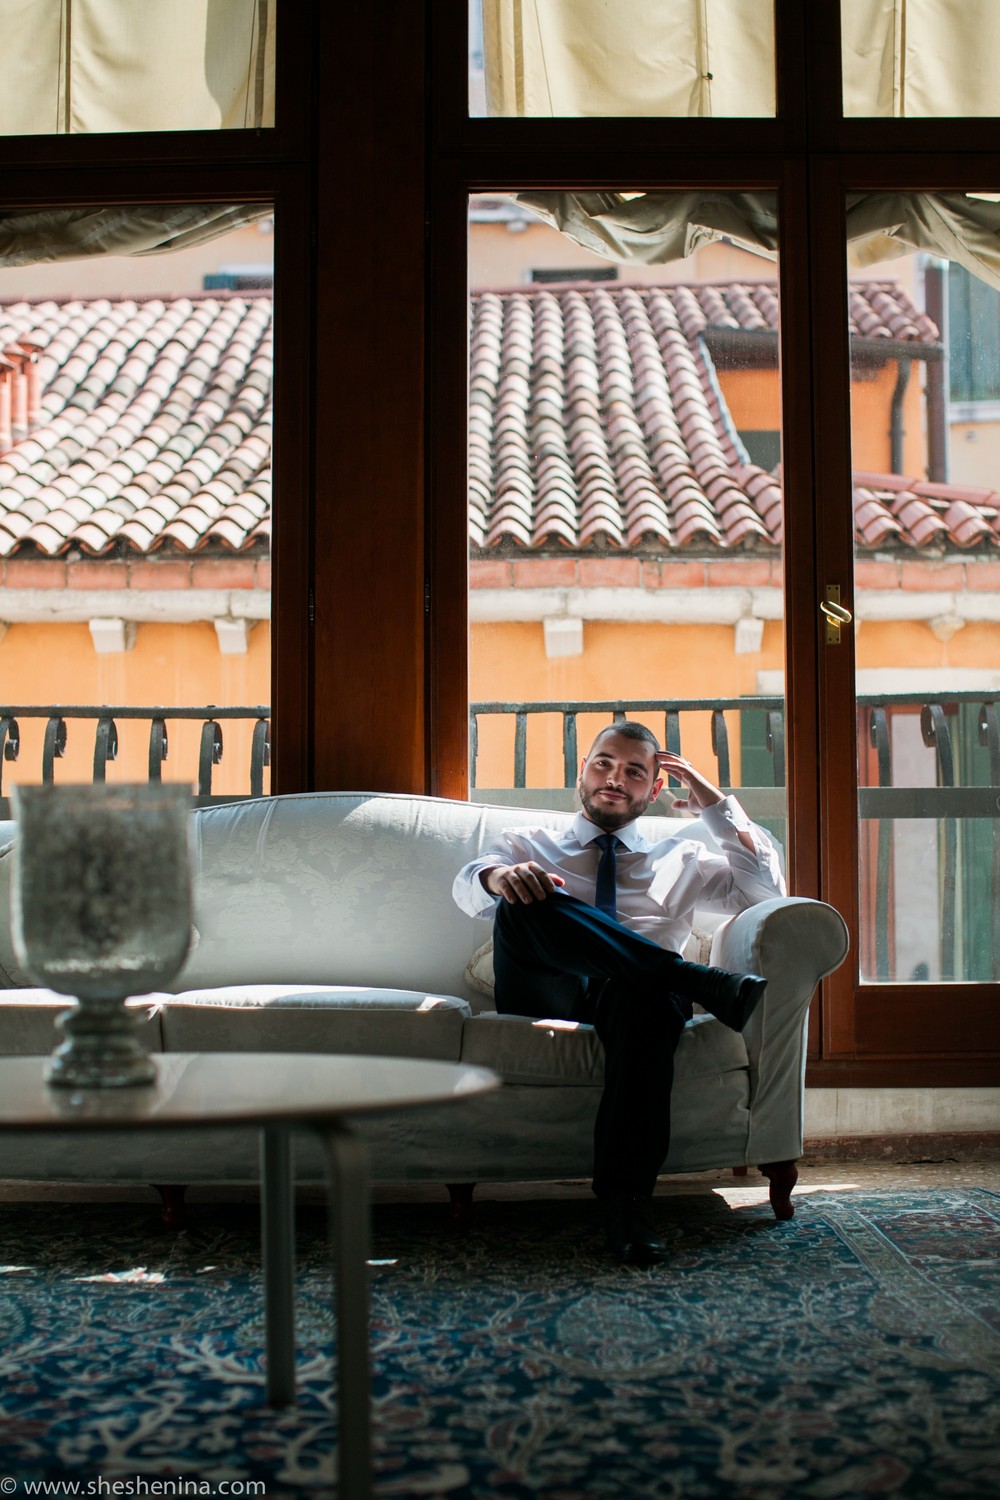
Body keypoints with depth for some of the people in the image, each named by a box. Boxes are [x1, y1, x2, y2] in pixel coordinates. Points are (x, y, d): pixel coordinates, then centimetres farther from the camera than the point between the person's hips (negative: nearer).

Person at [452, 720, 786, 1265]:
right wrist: (498, 875, -22)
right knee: (523, 899, -32)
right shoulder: (526, 845, 27)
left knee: (646, 999, -39)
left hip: (636, 992, 0)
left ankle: (627, 1199, -40)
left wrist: (715, 805, 17)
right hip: (543, 993, 0)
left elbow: (766, 889, 19)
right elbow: (468, 888, 4)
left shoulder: (679, 859, 31)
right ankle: (711, 986, -34)